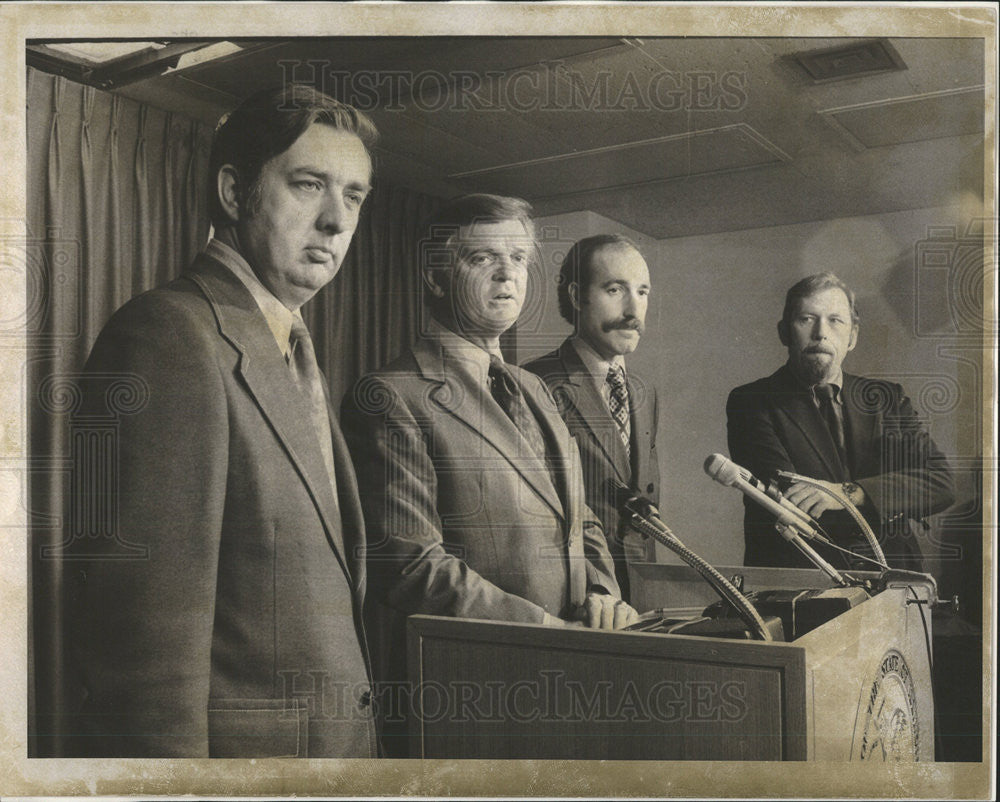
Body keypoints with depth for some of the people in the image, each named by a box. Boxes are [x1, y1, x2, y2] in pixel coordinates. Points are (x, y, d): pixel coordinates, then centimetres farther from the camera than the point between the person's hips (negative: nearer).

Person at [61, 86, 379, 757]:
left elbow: (329, 595, 11)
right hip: (236, 747, -9)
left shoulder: (296, 356, 12)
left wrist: (352, 727, 10)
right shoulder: (171, 333, -18)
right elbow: (152, 630, -24)